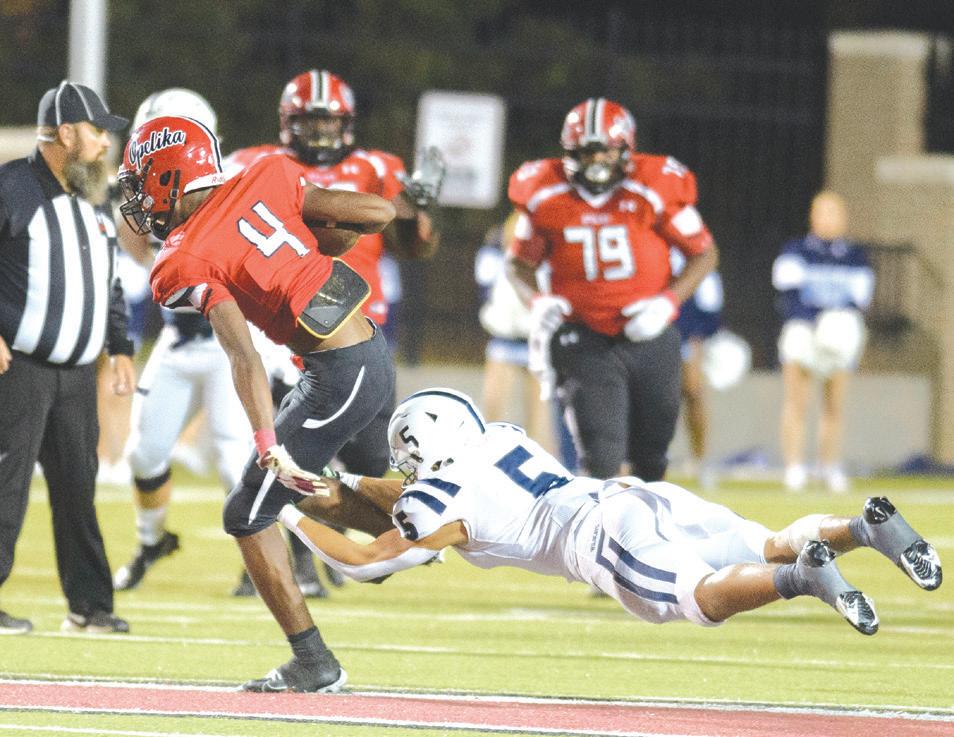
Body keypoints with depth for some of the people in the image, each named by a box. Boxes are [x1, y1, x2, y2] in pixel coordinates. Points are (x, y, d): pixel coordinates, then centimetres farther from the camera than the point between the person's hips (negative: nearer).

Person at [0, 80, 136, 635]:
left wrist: (120, 348, 18)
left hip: (78, 372, 7)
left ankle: (89, 604, 15)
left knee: (78, 486, 9)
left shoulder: (94, 202, 16)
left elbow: (110, 282, 24)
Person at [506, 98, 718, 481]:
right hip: (585, 344, -1)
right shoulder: (545, 195, -5)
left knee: (649, 462, 14)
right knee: (601, 460, -16)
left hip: (649, 338, 1)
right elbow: (520, 263, 10)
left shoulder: (654, 189, -8)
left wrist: (668, 302, -14)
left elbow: (704, 254, 1)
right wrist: (536, 302, -11)